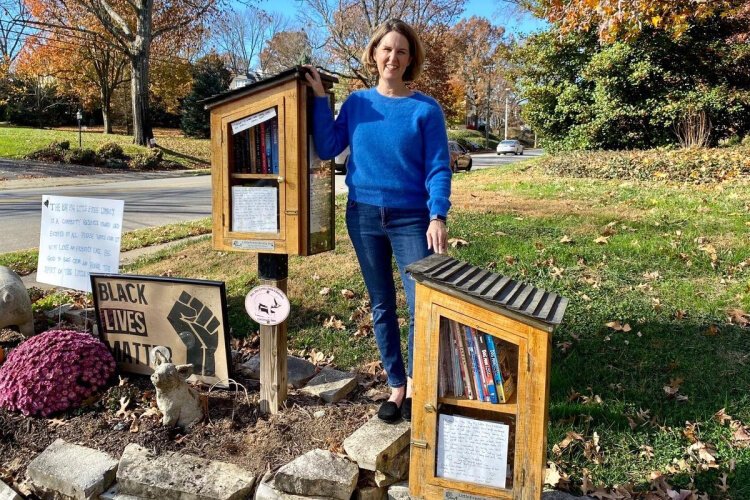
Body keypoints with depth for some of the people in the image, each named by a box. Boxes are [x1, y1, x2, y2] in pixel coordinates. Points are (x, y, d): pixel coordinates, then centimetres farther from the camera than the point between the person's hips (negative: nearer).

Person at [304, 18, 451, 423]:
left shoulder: (426, 110, -3)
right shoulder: (357, 102, 6)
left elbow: (438, 169, -7)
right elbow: (326, 149, 0)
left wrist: (438, 216, -19)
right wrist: (319, 98, -2)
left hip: (411, 219, -2)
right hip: (364, 216, 3)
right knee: (381, 306, 11)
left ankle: (415, 382, 19)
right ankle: (396, 385, 25)